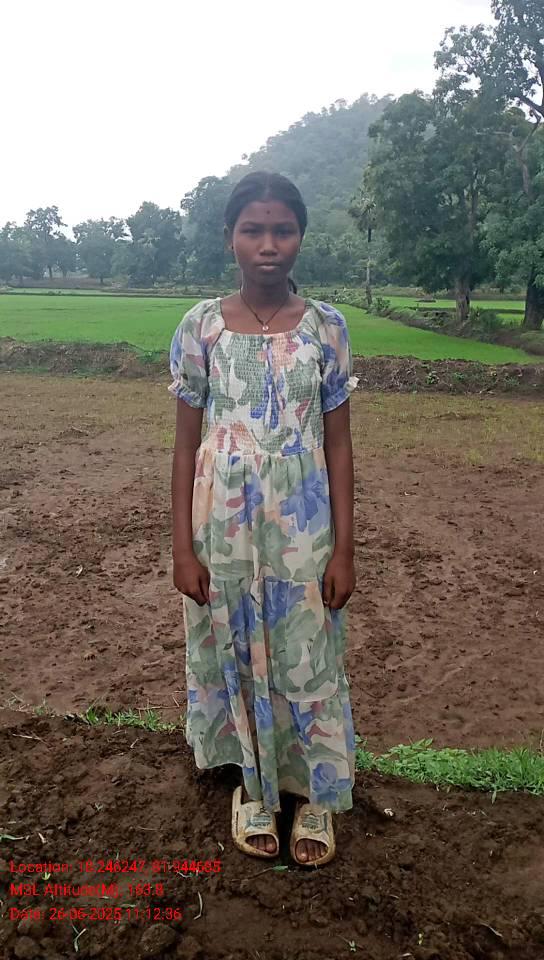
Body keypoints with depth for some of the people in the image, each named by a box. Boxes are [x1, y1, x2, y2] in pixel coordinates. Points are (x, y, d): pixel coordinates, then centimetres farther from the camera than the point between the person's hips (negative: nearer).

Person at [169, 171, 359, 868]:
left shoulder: (325, 327, -3)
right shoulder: (200, 326, -4)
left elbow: (338, 444, -1)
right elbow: (185, 444, -1)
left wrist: (344, 549, -4)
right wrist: (183, 548, -4)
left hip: (303, 530, 0)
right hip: (224, 530, 1)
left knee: (308, 661, 11)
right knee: (237, 657, 15)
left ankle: (315, 793, 35)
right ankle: (254, 784, 39)